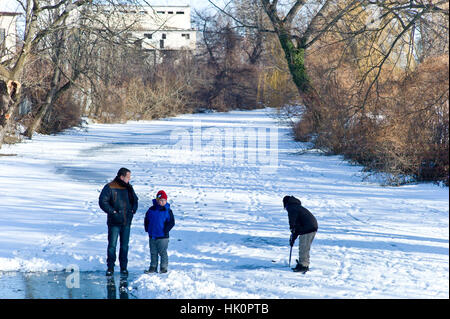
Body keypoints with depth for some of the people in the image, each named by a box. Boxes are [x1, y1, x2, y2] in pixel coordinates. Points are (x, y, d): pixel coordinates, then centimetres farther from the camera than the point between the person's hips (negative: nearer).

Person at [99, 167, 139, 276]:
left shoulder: (129, 188, 10)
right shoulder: (110, 187, -7)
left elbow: (135, 200, 22)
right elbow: (102, 202, -11)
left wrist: (133, 210, 6)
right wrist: (112, 211, -16)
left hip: (126, 222, 5)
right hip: (114, 222, -4)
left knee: (124, 245, 8)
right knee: (112, 245, -3)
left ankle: (123, 267, 16)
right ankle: (110, 267, 5)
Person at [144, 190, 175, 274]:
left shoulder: (168, 211, -5)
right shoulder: (151, 210, 5)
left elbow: (172, 222, -6)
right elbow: (146, 219, 16)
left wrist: (165, 230, -11)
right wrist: (147, 229, 7)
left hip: (163, 236, -3)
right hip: (152, 236, 4)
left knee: (163, 252, 2)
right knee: (153, 253, 11)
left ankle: (163, 268, 11)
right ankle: (153, 267, 20)